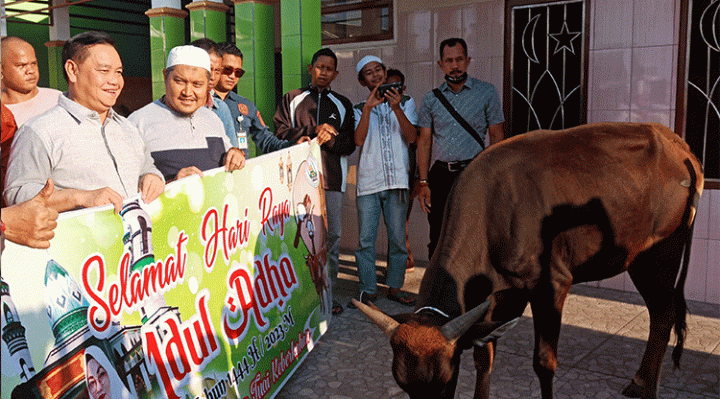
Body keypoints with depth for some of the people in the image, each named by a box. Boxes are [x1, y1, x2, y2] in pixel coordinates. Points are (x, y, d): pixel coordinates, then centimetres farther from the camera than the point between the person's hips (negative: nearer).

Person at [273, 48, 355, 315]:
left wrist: (329, 138, -7)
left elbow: (350, 144, 11)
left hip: (331, 177, 2)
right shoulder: (292, 99, 15)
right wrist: (313, 131, -7)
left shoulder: (342, 105, 19)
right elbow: (281, 131, 2)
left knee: (332, 234, -2)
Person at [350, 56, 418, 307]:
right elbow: (359, 140, -6)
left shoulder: (405, 102, 12)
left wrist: (396, 108, -13)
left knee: (398, 238, 3)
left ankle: (395, 287, 17)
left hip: (397, 181, 0)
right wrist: (368, 107, -12)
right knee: (366, 240, -2)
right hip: (368, 182, 0)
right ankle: (368, 290, 9)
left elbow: (412, 137, -2)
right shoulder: (360, 109, 13)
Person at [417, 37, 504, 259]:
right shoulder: (431, 99, 9)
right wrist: (423, 183, 1)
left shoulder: (487, 93, 4)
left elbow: (496, 137, 4)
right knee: (438, 243, 4)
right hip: (440, 175, 2)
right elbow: (424, 142, 9)